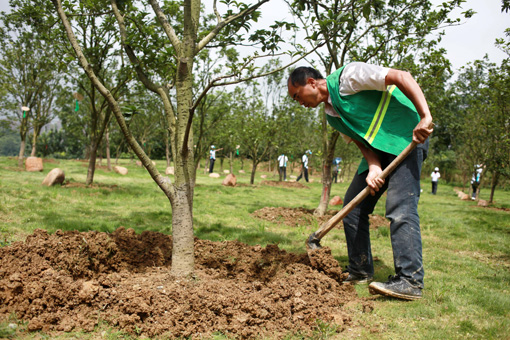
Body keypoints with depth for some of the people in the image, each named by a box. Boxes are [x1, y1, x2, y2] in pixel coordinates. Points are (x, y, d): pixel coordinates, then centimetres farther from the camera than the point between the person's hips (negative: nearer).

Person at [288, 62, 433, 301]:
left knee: (400, 207, -20)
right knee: (353, 206, 5)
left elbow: (402, 77, -20)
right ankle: (360, 271, 15)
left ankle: (410, 281, -20)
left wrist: (425, 117, -31)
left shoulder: (348, 75, -13)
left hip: (408, 138, -9)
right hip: (378, 151, 9)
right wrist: (373, 167, -17)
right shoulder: (331, 114, 13)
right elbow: (361, 141, 4)